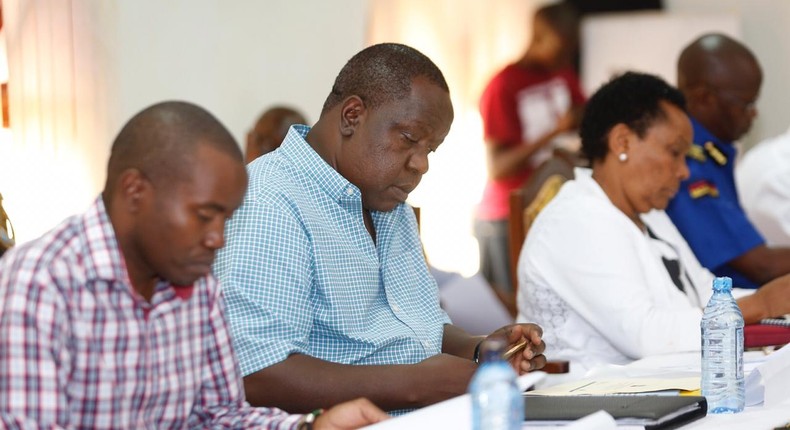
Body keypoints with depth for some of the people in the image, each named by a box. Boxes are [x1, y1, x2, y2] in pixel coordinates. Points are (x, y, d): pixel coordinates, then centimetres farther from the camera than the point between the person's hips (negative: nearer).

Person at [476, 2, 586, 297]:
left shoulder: (562, 75, 10)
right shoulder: (504, 87, -10)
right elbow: (497, 168, -15)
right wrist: (554, 132, -24)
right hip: (509, 218, -6)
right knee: (511, 306, -10)